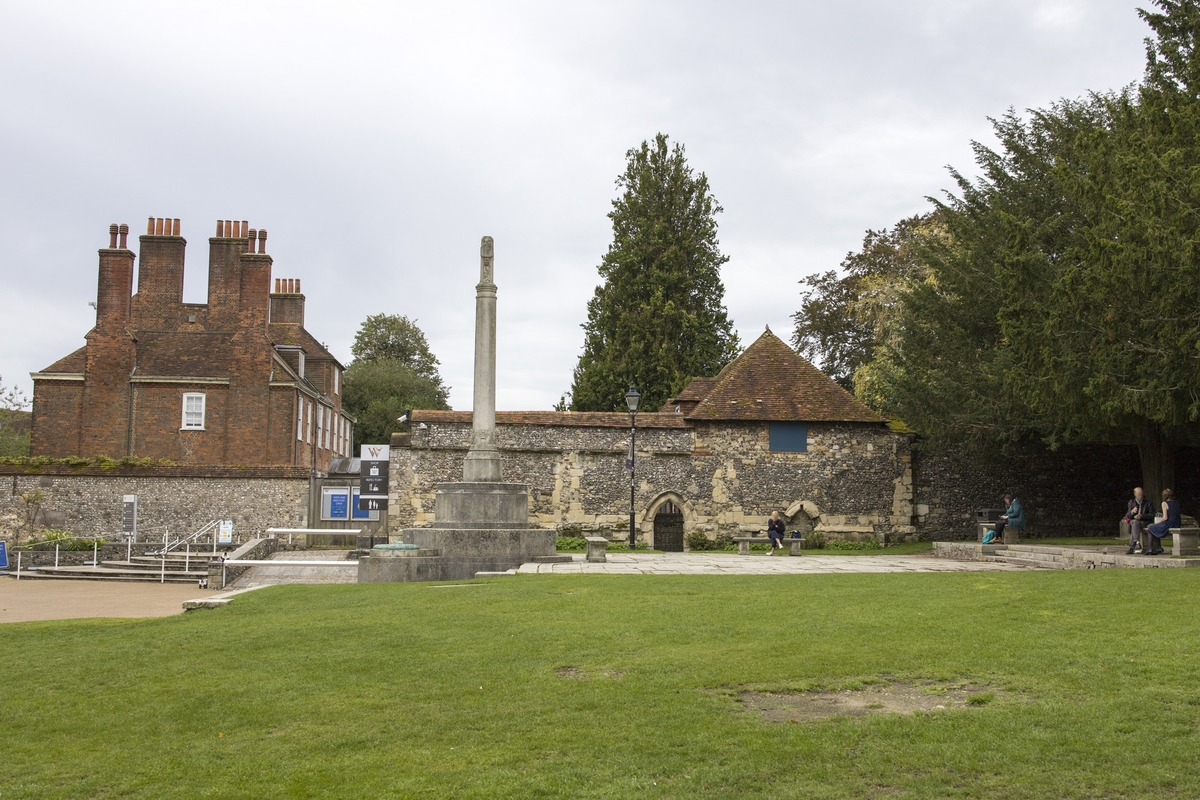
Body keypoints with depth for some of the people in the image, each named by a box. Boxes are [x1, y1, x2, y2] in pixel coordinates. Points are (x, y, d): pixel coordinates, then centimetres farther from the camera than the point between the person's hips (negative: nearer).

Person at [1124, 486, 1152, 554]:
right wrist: (1132, 512, -16)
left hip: (1144, 522, -2)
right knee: (1135, 522, -37)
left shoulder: (1148, 503, 7)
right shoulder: (1131, 502, 13)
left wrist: (1142, 516, -16)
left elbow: (1152, 515, 0)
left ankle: (1131, 548, -39)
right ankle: (1137, 542, -51)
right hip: (1133, 521, 2)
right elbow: (1128, 516, 8)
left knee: (1134, 527, -35)